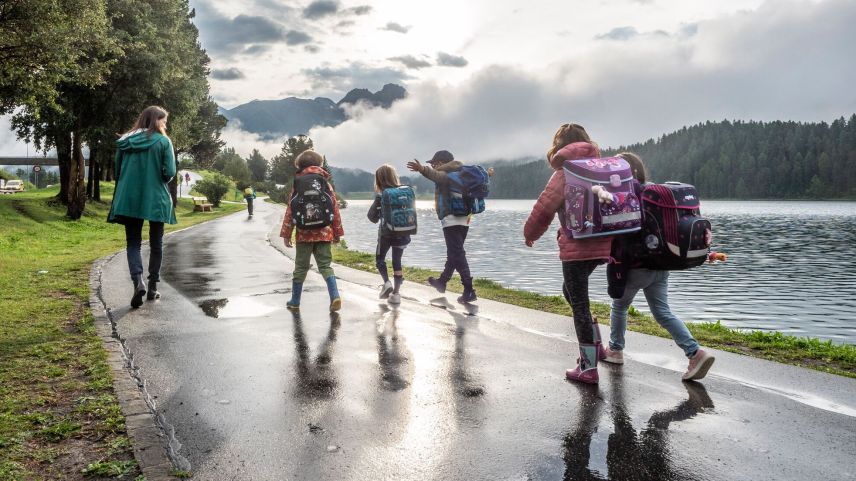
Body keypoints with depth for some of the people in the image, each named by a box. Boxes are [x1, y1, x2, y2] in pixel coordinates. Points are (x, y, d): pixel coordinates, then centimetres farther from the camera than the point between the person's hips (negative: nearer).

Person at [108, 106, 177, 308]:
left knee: (133, 243, 7)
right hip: (156, 200, -2)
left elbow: (117, 170, 9)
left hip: (129, 200, 2)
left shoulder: (125, 141, 5)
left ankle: (138, 281, -16)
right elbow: (170, 173, -11)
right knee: (156, 244, 12)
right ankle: (153, 287, 16)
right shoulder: (163, 141, -7)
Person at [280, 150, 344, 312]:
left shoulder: (297, 185, -2)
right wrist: (337, 232, 11)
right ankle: (335, 296, -13)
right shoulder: (326, 184, 3)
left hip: (304, 234, -1)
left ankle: (295, 301, 21)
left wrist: (286, 234, 2)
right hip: (324, 233, 1)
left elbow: (290, 211, -3)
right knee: (325, 265, 7)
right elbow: (335, 209, 3)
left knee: (301, 267, 11)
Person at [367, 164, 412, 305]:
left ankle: (387, 283, 0)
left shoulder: (381, 195, -11)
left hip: (386, 233, -4)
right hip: (402, 233, 4)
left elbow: (372, 216, -9)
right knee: (397, 262, 9)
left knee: (379, 258, 17)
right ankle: (396, 293, 6)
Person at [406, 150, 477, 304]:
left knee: (457, 255, -11)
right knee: (454, 253, 20)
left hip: (451, 219, -10)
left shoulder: (444, 174, -10)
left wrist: (422, 169, -50)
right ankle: (442, 282, 37)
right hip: (463, 219, 10)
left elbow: (437, 176, -33)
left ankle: (469, 291, -15)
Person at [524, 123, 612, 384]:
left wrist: (530, 233, 6)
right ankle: (594, 345, 24)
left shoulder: (565, 172, -7)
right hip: (601, 243, 7)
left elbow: (544, 208, -11)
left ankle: (589, 368, 8)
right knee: (572, 292, 26)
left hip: (577, 247, -7)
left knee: (579, 304, 2)